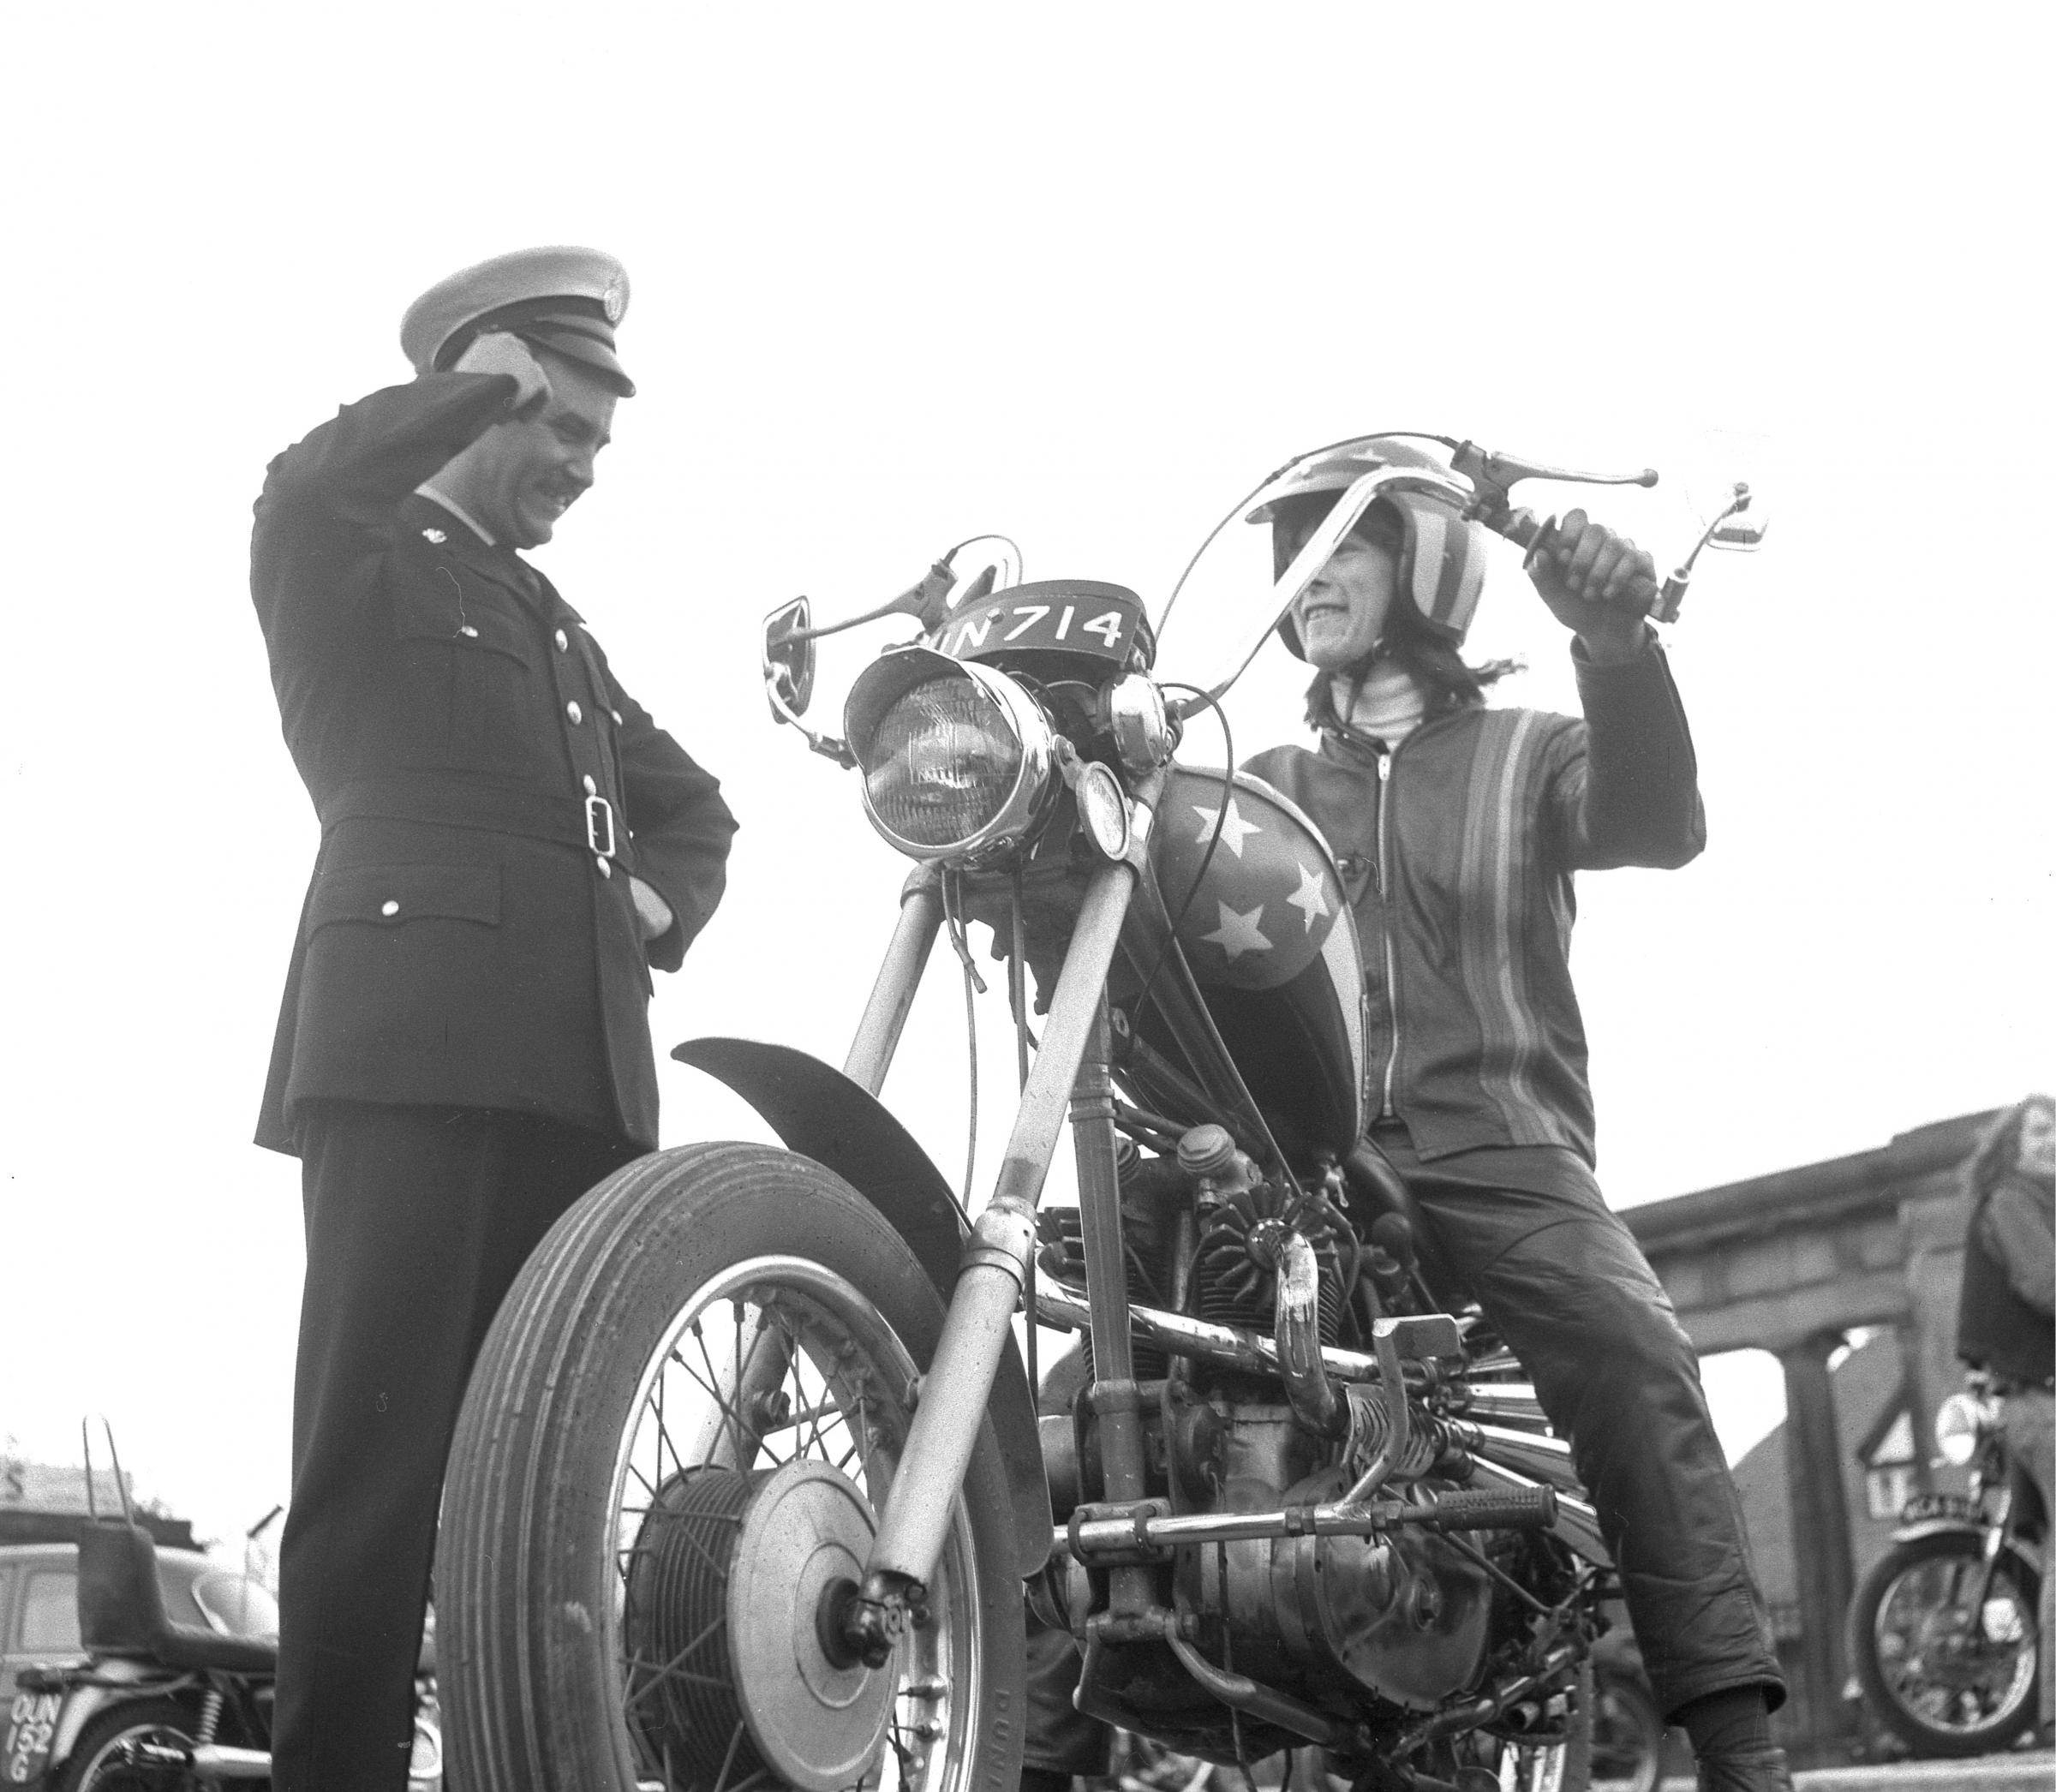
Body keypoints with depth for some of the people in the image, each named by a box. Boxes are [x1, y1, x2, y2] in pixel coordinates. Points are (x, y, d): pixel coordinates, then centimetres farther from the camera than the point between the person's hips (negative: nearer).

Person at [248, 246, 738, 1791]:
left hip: (578, 1069, 7)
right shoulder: (359, 559, 11)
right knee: (381, 1447, -15)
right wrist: (475, 387, -4)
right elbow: (296, 494, -15)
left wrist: (663, 901, 19)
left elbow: (693, 802, 41)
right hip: (413, 1043, -7)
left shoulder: (560, 631, 32)